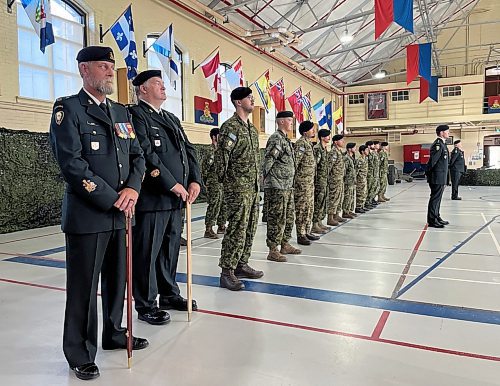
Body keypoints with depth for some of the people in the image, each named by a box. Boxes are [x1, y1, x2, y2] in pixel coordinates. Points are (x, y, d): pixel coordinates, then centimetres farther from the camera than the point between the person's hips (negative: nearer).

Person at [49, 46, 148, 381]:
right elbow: (72, 164, -14)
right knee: (84, 287, 4)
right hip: (87, 215, -6)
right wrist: (112, 200, -14)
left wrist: (132, 189, -7)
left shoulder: (121, 111, 15)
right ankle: (80, 354, 21)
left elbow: (137, 156, 12)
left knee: (117, 279, 17)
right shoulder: (68, 109, -5)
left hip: (121, 213, 6)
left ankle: (114, 334, 36)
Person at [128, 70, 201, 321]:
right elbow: (146, 153, -17)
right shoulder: (135, 115, -6)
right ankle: (145, 306, 15)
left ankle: (169, 295, 31)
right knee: (147, 253, 1)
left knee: (171, 249, 17)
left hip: (177, 198, 8)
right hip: (152, 197, -8)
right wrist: (172, 183, -16)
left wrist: (195, 180, 1)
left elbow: (188, 150, 16)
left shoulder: (172, 119, 21)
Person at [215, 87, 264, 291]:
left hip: (253, 187, 9)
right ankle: (227, 272, 0)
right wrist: (225, 180, -9)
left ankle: (241, 265, 25)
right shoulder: (230, 126, -10)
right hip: (238, 188, -9)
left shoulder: (252, 128, 18)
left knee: (249, 228, 13)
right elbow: (221, 155, -14)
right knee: (237, 229, -8)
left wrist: (257, 180, 17)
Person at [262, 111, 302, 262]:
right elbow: (268, 160, -19)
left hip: (288, 186, 10)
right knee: (277, 218, -6)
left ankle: (285, 245, 27)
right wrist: (267, 179, -16)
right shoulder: (276, 138, -13)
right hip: (277, 186, -10)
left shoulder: (286, 140, 19)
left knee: (289, 217, 16)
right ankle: (273, 251, 1)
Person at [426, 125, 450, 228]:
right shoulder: (437, 144, -16)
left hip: (441, 177, 10)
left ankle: (437, 217, 25)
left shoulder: (442, 144, 16)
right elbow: (432, 160, -20)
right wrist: (429, 174, -15)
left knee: (437, 198, 15)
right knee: (435, 198, -5)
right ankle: (432, 220, 0)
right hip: (437, 177, -10)